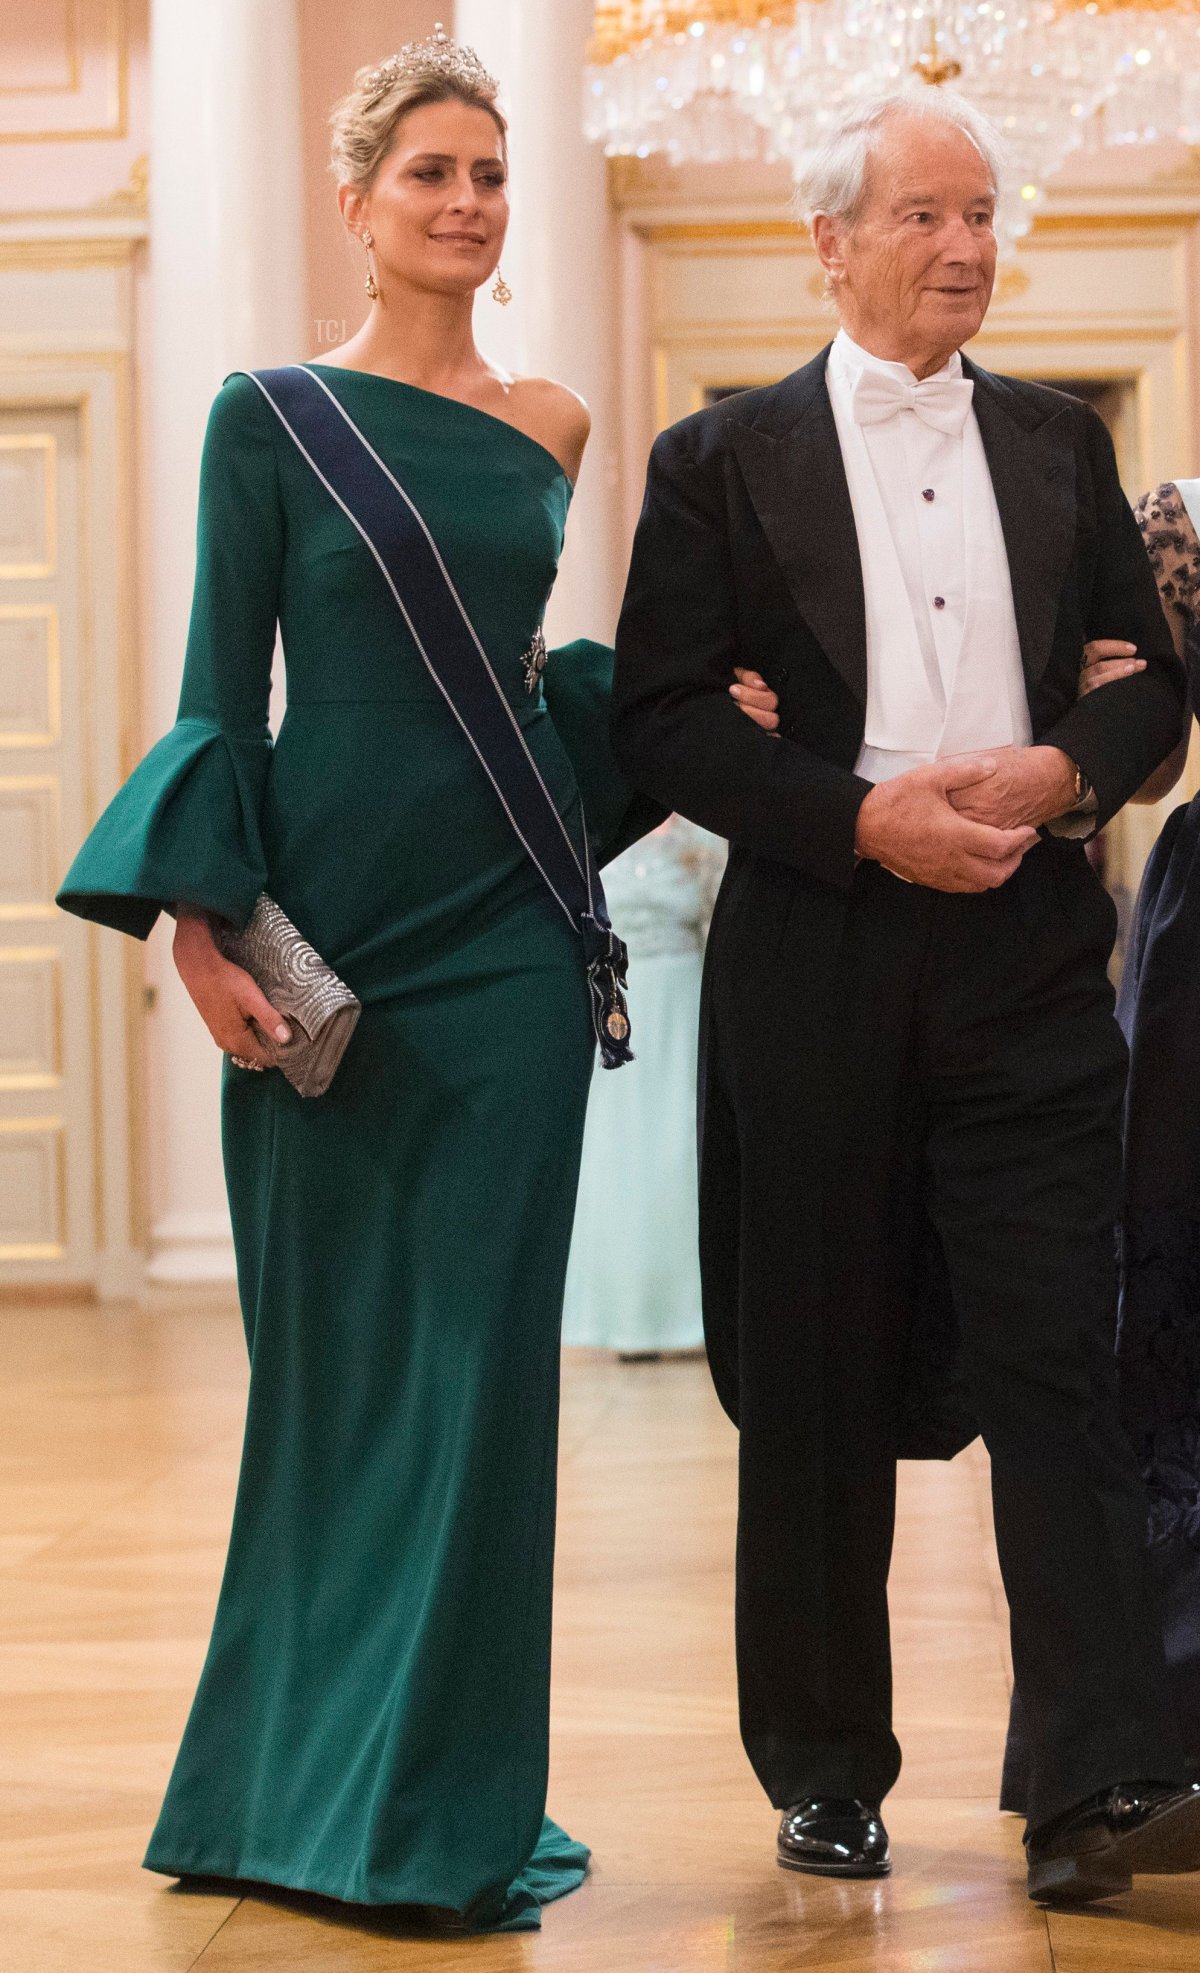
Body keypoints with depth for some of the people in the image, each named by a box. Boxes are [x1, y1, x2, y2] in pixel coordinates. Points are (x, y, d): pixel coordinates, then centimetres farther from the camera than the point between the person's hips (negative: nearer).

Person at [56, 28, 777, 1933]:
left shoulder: (548, 427, 10)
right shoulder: (271, 416, 0)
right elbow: (226, 688, -3)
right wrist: (204, 924, -12)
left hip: (505, 922, 3)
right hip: (330, 920, -3)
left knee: (481, 1356, 2)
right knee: (334, 1358, 5)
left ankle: (444, 1796, 13)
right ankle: (307, 1777, 18)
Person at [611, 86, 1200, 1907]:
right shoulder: (724, 460, 4)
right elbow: (661, 720, -2)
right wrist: (866, 817, -14)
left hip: (1029, 950, 2)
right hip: (820, 958, -1)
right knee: (818, 1391, 7)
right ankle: (826, 1774, 20)